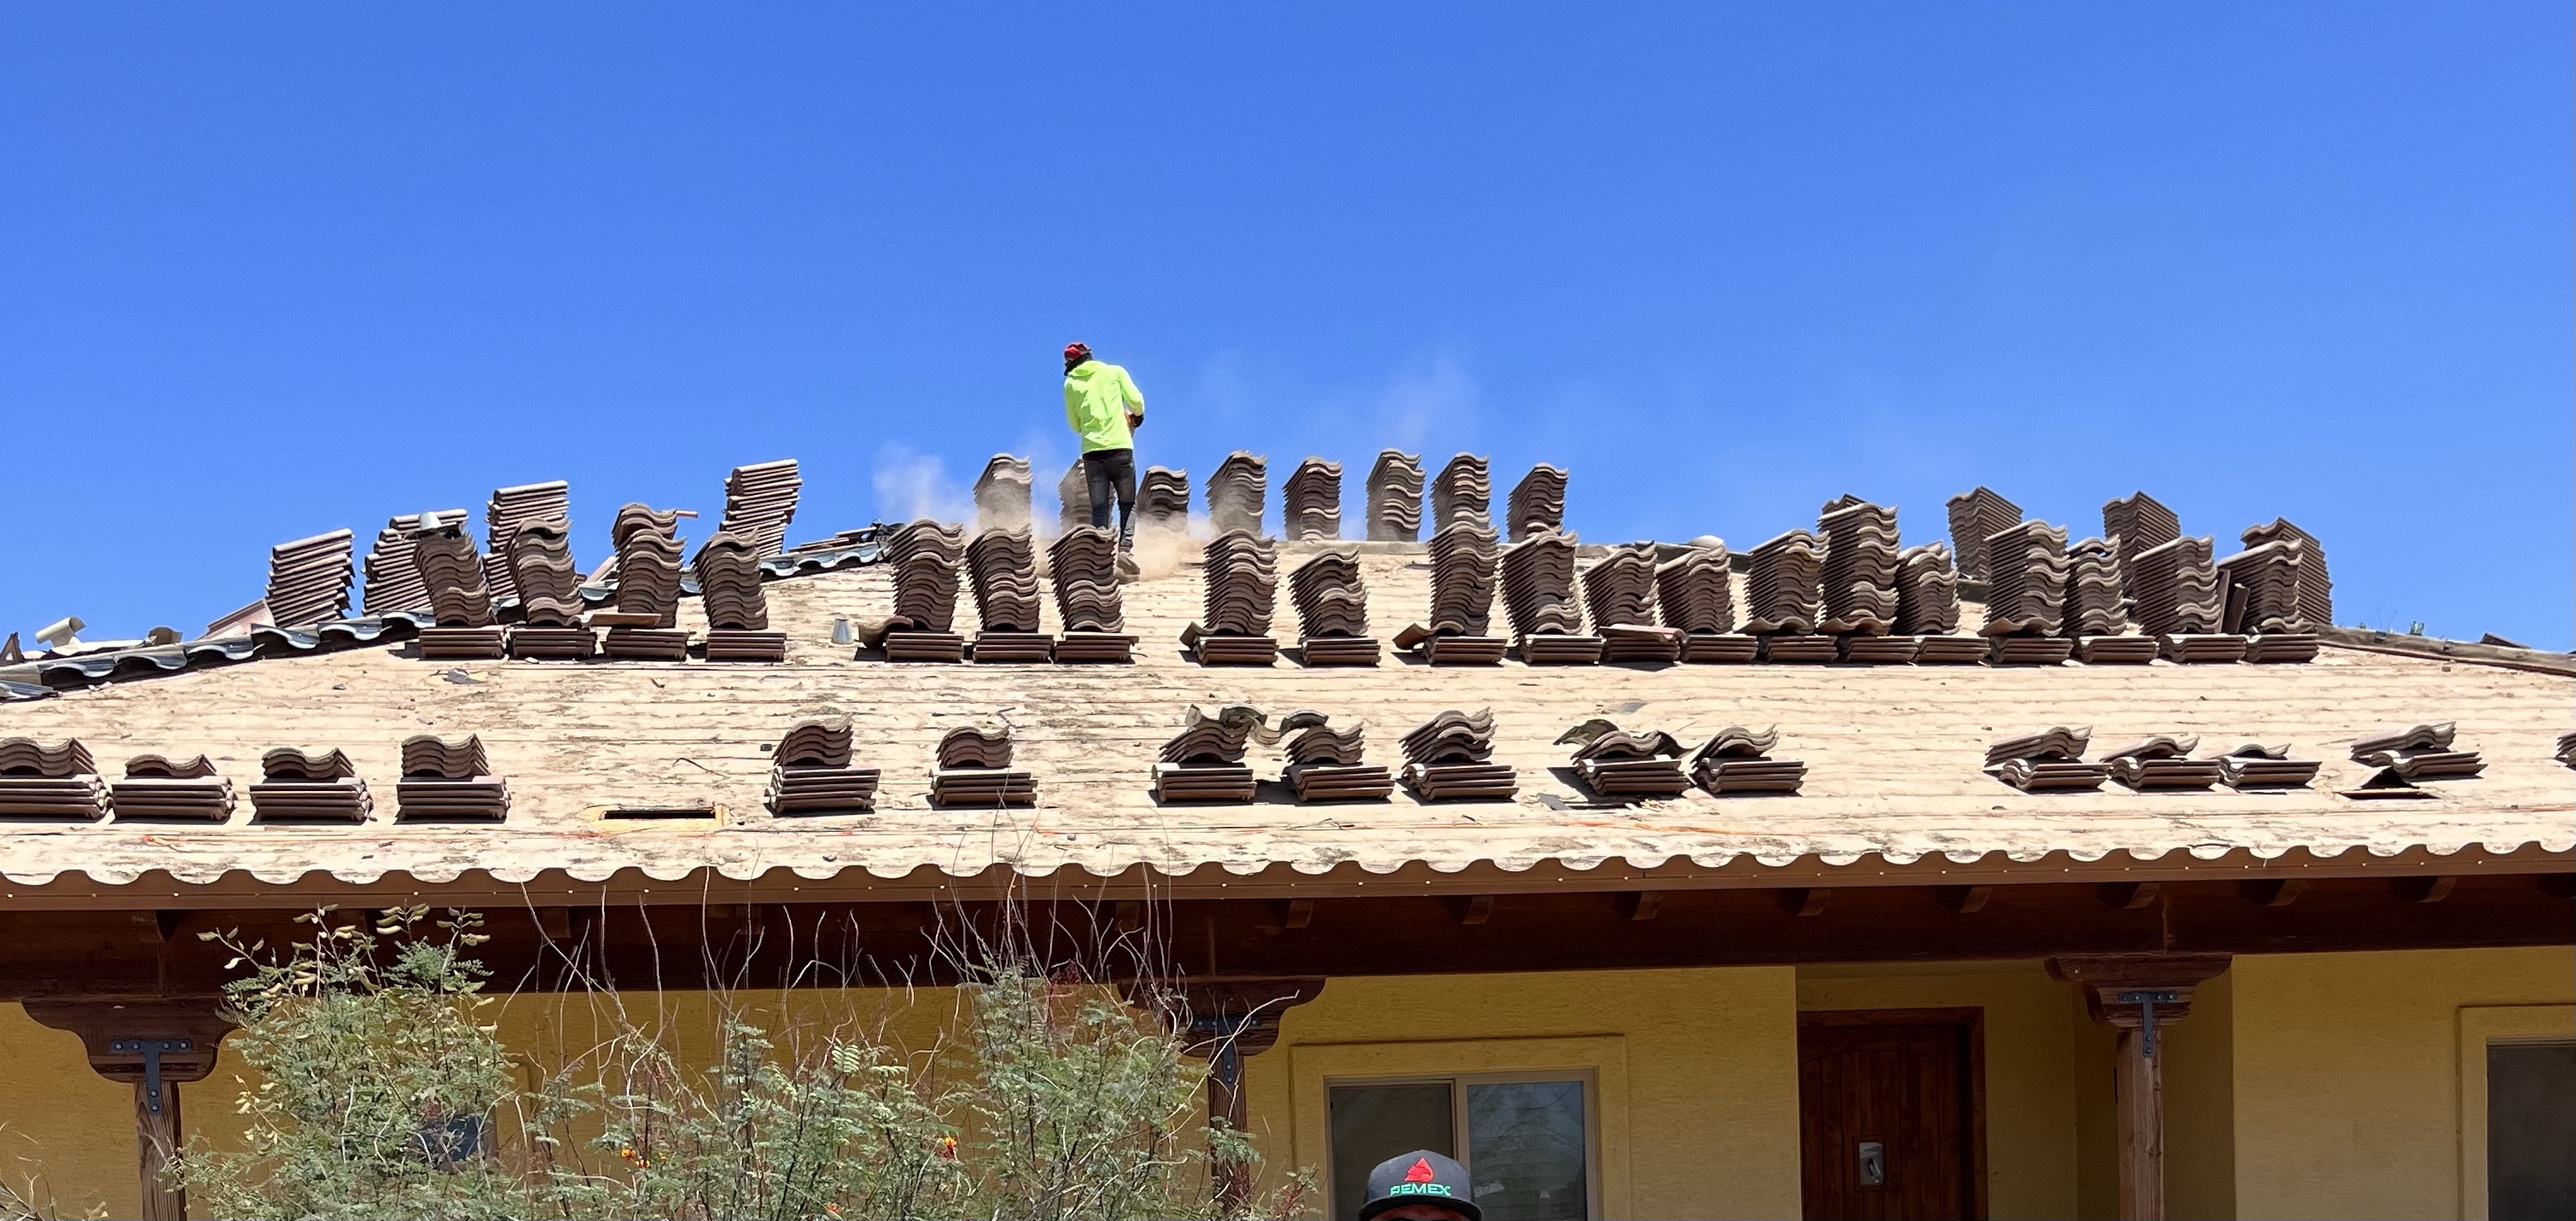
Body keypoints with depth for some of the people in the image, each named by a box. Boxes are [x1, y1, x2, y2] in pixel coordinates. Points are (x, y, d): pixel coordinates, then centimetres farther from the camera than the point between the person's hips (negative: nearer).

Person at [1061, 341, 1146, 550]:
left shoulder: (1070, 383, 11)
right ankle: (1126, 546, -11)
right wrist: (1137, 416, 23)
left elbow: (1075, 425, 13)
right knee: (1128, 503, 9)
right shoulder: (1115, 372, 7)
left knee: (1099, 508, 4)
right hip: (1121, 447, -1)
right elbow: (1136, 401, 2)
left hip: (1092, 451, 1)